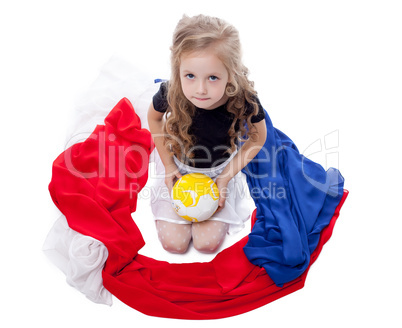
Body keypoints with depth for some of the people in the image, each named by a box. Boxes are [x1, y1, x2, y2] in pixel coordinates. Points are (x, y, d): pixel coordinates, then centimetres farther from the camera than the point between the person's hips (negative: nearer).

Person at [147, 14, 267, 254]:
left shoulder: (244, 102, -30)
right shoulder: (170, 94, -28)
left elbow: (258, 138, -9)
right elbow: (154, 117, -3)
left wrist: (226, 177, -13)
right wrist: (168, 163, -5)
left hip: (220, 172, 0)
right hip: (180, 170, 1)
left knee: (208, 243, -2)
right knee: (173, 243, 0)